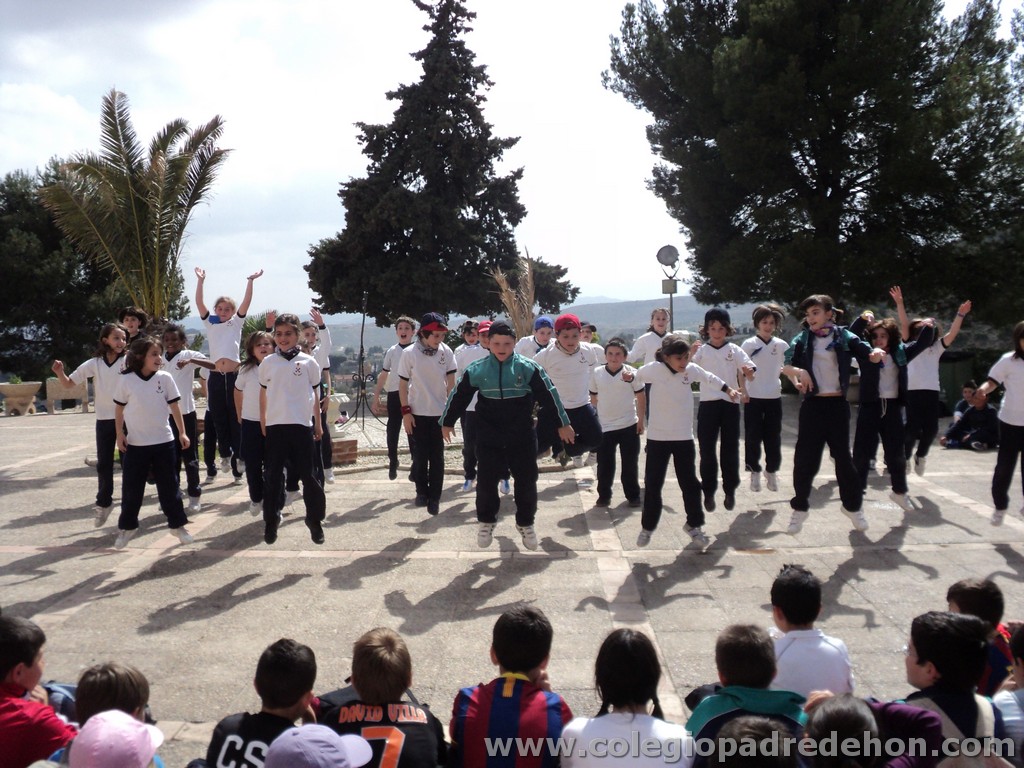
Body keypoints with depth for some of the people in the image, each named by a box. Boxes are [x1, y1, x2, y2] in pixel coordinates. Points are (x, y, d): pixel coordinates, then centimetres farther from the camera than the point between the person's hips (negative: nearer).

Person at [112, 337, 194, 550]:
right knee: (131, 488, 7)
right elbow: (119, 408, 4)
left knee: (169, 486, 7)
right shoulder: (126, 380, -6)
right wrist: (120, 434, -1)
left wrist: (182, 432, 0)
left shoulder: (165, 378, -2)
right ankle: (127, 527, 23)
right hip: (136, 444, -1)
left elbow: (174, 406, 2)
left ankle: (177, 524, 19)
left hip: (164, 442, 1)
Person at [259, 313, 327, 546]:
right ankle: (271, 522, 16)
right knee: (273, 476, 6)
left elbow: (315, 395, 9)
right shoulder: (268, 363, 6)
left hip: (302, 426, -1)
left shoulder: (308, 362, 2)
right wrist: (262, 424, 12)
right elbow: (263, 395, 13)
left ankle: (315, 520, 15)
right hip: (274, 426, 1)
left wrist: (318, 424, 11)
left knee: (307, 475, 3)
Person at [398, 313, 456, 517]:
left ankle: (434, 497, 13)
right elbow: (403, 384, -4)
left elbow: (451, 382, 0)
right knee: (420, 455, 7)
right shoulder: (409, 353, -10)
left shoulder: (446, 351, -6)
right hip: (417, 413, -1)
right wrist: (406, 411, -7)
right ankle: (421, 491, 25)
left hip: (440, 412, 1)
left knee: (437, 456, 4)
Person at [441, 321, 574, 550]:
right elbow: (458, 396, 7)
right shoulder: (476, 370, -4)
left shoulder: (529, 368, -7)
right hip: (489, 438, 0)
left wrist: (563, 423, 2)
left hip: (522, 437, 0)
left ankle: (526, 523, 27)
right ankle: (486, 521, 27)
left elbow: (549, 395, -1)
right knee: (487, 480, 4)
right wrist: (446, 422, 15)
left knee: (526, 481, 6)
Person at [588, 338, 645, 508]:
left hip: (629, 426, -1)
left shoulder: (632, 373, -5)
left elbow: (641, 397, 3)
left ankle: (633, 495, 22)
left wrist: (641, 420, 0)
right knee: (604, 464, 7)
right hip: (604, 427, 1)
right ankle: (604, 495, 21)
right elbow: (594, 398, 8)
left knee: (630, 463, 9)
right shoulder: (596, 373, -1)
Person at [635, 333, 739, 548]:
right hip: (657, 437, -3)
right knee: (653, 484, 5)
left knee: (689, 483, 11)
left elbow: (709, 377, 15)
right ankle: (647, 527, 21)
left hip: (684, 437, 3)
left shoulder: (691, 370, -5)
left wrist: (728, 389, 26)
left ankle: (694, 524, 28)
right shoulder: (653, 369, -15)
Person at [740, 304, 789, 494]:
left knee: (773, 437, 7)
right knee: (753, 437, 1)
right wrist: (744, 392, -8)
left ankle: (772, 471, 21)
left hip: (774, 398, 2)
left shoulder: (781, 345, 2)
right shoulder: (748, 344, -4)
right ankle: (754, 472, 13)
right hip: (753, 398, -2)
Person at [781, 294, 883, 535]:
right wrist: (799, 372, -28)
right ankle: (800, 508, 14)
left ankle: (853, 506, 27)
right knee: (805, 458, 1)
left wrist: (877, 353, -29)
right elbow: (785, 366, -8)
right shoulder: (803, 339, 1)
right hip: (812, 404, 0)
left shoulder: (844, 336, 1)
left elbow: (868, 354, -6)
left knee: (843, 456, 9)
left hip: (838, 404, 0)